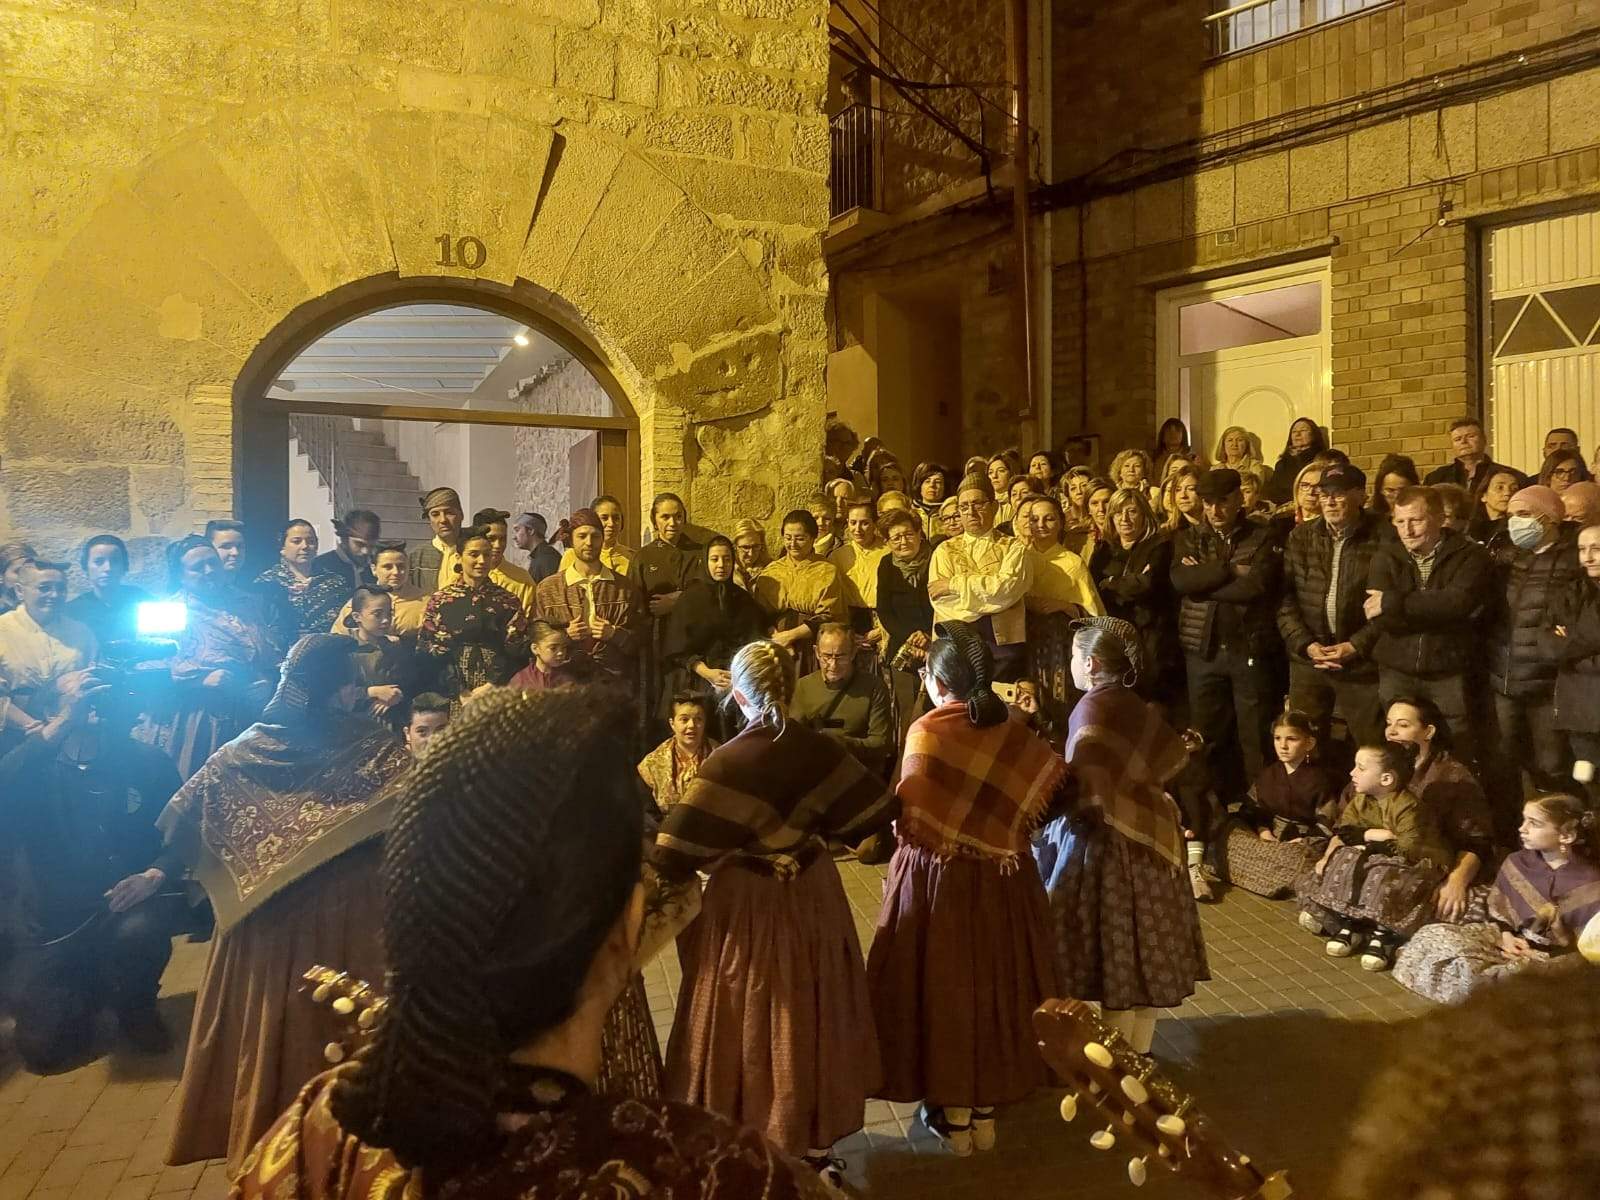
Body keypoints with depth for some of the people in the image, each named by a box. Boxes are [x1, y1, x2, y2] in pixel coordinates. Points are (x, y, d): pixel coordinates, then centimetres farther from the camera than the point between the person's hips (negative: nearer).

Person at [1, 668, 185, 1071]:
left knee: (138, 931, -36)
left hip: (127, 907, -1)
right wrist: (60, 725, -33)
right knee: (44, 1049, -9)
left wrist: (156, 875, -22)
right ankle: (85, 992, 26)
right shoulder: (36, 766, -5)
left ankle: (137, 1009, -2)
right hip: (56, 924, 1)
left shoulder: (149, 764, -1)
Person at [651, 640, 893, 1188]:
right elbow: (874, 816, 0)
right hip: (815, 898, 5)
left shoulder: (730, 762, -21)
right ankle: (816, 1147, 32)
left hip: (750, 907, -4)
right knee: (811, 1018, 18)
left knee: (751, 1023, 11)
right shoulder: (820, 750, -8)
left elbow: (677, 853, -22)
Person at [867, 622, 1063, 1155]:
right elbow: (1045, 791, -1)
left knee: (943, 983, 9)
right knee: (994, 978, 16)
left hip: (938, 876, -5)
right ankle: (987, 1104, 29)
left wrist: (897, 824, 2)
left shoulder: (927, 731, -16)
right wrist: (1001, 836, 10)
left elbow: (912, 818, -19)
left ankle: (954, 1112, 20)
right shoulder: (1012, 727, -2)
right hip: (1002, 876, 5)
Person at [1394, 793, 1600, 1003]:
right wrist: (1506, 936, -6)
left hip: (1550, 957, -6)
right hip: (1509, 939, 6)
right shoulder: (1516, 862, 5)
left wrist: (1538, 955, -18)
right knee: (1433, 937, -19)